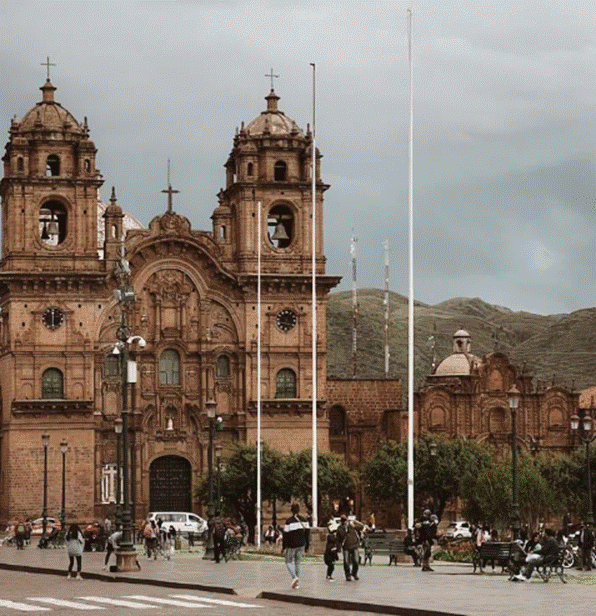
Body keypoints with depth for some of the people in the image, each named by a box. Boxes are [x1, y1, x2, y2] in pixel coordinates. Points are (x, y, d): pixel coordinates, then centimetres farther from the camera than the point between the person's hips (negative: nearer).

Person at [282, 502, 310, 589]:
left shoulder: (289, 521, -12)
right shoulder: (304, 521, 3)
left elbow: (285, 534, -11)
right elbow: (307, 532, 8)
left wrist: (283, 546, -3)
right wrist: (306, 544, 17)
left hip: (291, 545, -5)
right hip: (301, 545, 5)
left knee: (288, 561, 9)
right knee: (298, 562, 15)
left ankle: (294, 577, -16)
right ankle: (297, 582, 11)